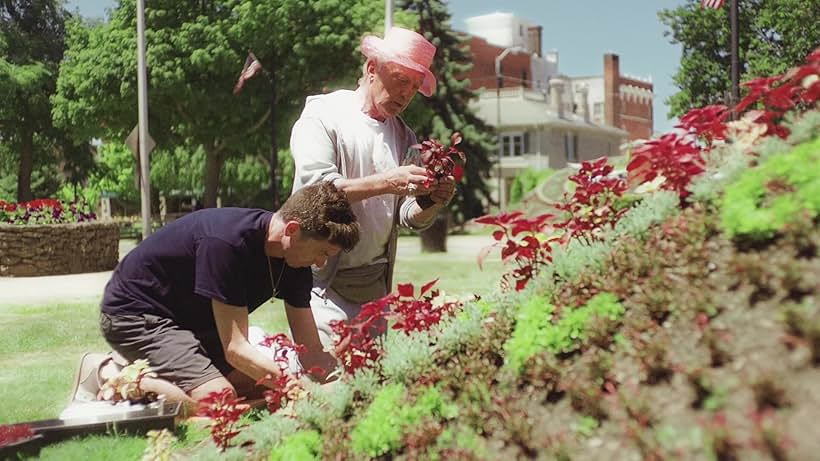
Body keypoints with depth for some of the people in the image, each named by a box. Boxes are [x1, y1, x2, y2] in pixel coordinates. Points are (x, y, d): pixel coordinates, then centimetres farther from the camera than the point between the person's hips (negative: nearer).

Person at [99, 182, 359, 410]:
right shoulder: (227, 242, -33)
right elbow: (236, 349, -31)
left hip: (191, 319, 9)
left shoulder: (295, 262, -8)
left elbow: (311, 354, -6)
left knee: (263, 388, -3)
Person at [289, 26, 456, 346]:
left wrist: (430, 202, -16)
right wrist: (386, 182, -29)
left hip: (375, 284, 6)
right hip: (323, 282, -6)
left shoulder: (403, 136, 12)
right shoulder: (323, 114, -5)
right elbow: (316, 188, -20)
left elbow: (410, 217, 6)